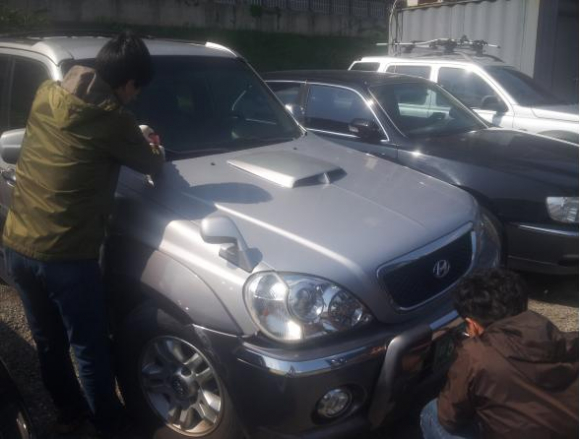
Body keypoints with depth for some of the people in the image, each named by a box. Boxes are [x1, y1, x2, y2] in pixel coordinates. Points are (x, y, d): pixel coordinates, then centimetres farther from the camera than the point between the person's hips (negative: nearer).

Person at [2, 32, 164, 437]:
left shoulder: (46, 95, 4)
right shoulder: (112, 119, -14)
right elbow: (153, 166, 1)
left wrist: (132, 141, 23)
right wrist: (155, 149, 22)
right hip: (66, 256, -7)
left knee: (48, 342, 22)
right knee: (90, 348, 13)